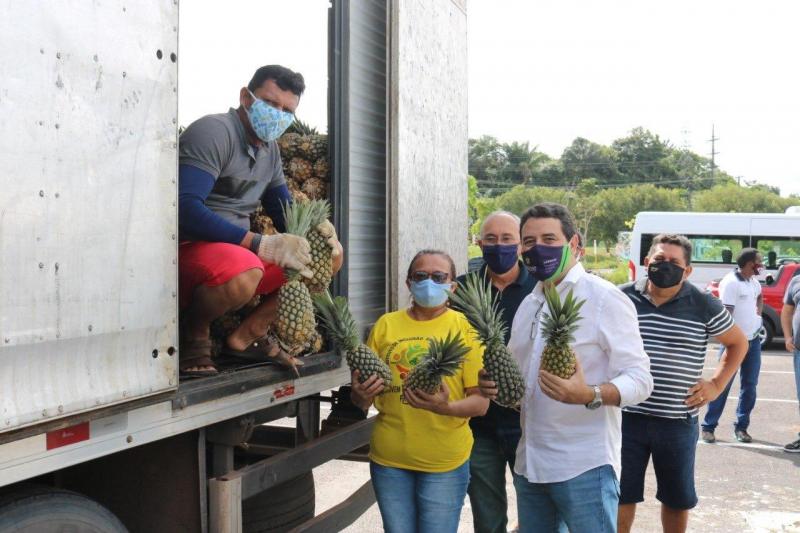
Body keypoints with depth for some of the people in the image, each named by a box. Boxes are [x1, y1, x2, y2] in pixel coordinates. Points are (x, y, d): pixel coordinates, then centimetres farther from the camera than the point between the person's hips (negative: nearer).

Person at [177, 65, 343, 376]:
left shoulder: (270, 149, 14)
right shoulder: (214, 131, -14)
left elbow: (286, 213, 20)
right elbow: (184, 208, -27)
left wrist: (316, 228, -6)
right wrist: (260, 245, -31)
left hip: (235, 250, 9)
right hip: (188, 249, -9)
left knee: (329, 255, 3)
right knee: (243, 271, -41)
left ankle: (250, 333, 2)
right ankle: (192, 334, -9)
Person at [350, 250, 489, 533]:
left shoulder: (466, 328, -4)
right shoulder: (386, 324, 2)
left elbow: (481, 401, -7)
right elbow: (362, 400, 8)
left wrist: (446, 407, -27)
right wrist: (361, 395, -16)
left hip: (445, 461, -2)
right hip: (388, 457, 2)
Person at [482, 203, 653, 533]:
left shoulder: (606, 299, -10)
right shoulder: (527, 305, 12)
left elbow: (640, 380, -15)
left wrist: (590, 395, -33)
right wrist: (495, 383, -1)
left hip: (585, 467, -7)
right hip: (529, 464, 7)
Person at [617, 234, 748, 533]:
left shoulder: (703, 306, -4)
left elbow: (738, 343, 12)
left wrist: (716, 384, 3)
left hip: (678, 422, 0)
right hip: (627, 416, 0)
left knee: (677, 497, 17)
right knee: (621, 494, 9)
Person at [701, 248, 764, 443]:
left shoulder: (753, 281, 9)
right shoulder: (731, 282, -17)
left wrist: (759, 310, 15)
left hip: (754, 340, 8)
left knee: (749, 386, 8)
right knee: (723, 386, -3)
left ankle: (741, 427, 18)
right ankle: (708, 427, 5)